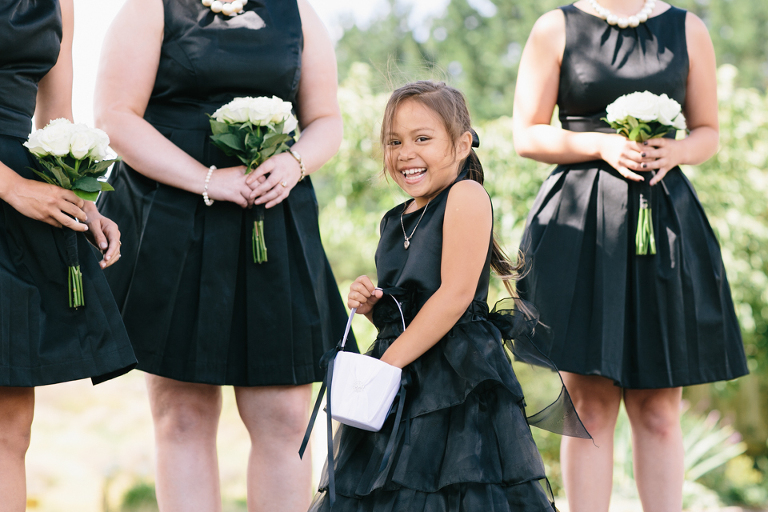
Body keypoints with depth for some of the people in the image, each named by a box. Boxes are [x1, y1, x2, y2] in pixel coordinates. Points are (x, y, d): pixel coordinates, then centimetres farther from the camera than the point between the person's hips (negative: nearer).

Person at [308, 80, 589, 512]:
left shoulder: (466, 195, -9)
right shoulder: (397, 221, 15)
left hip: (458, 380, -8)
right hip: (401, 384, 8)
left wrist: (391, 360, -15)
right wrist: (371, 305, 2)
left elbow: (455, 295, -17)